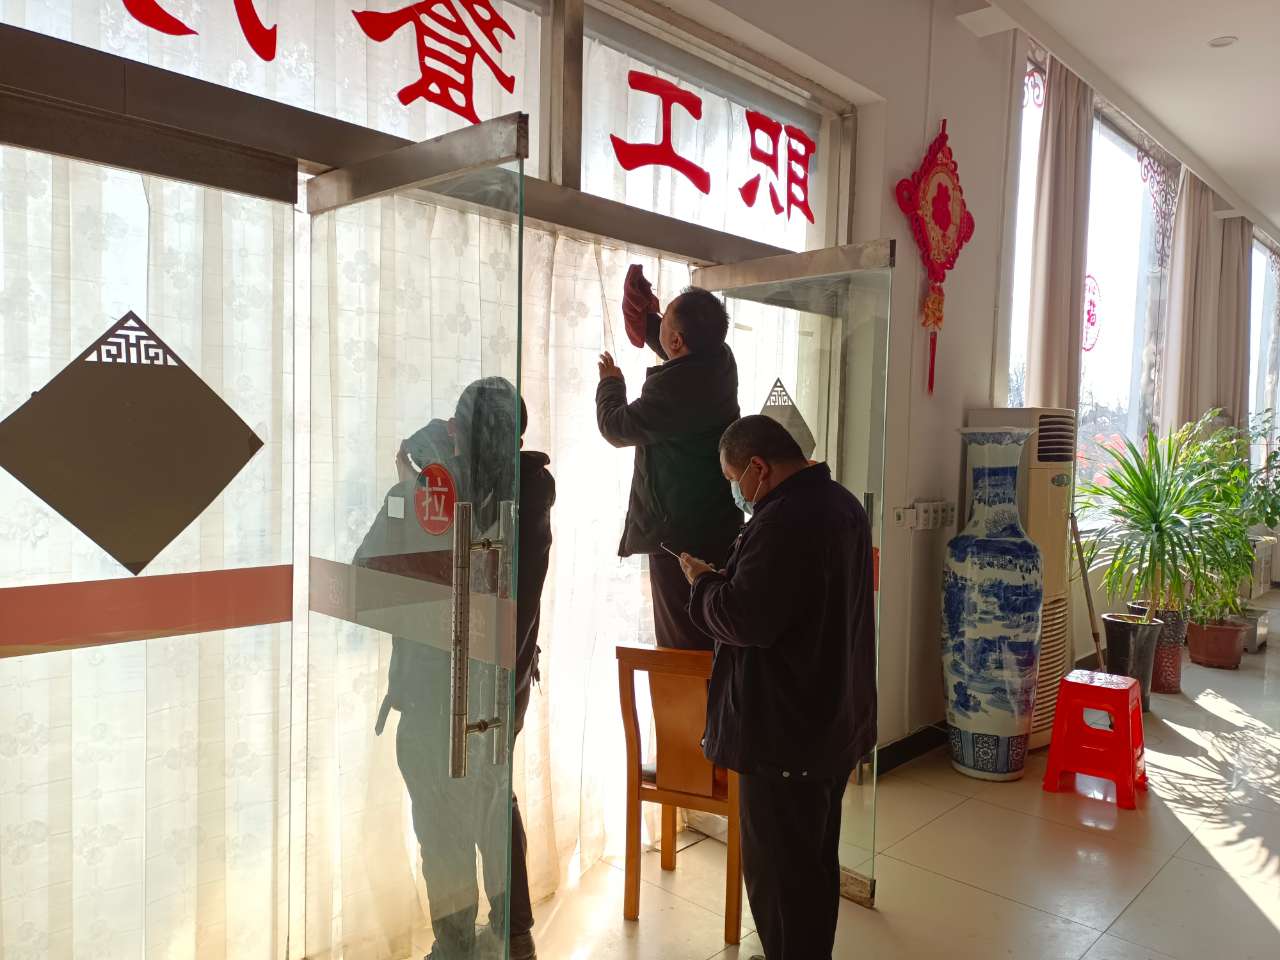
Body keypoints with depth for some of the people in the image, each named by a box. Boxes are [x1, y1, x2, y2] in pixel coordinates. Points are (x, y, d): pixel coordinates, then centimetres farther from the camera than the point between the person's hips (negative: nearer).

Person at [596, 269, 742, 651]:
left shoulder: (673, 388, -26)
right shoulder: (719, 359, 0)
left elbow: (615, 426, -9)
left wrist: (610, 381, 9)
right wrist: (644, 314, 24)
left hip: (679, 533, -9)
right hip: (721, 526, 9)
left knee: (681, 645, 1)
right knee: (713, 639, 19)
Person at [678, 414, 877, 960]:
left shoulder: (784, 522, -25)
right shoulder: (842, 504, 8)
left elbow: (745, 620, -25)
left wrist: (702, 581, -8)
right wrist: (730, 575, 9)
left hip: (785, 731, -10)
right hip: (837, 721, 10)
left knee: (778, 870, 5)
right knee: (817, 858, 24)